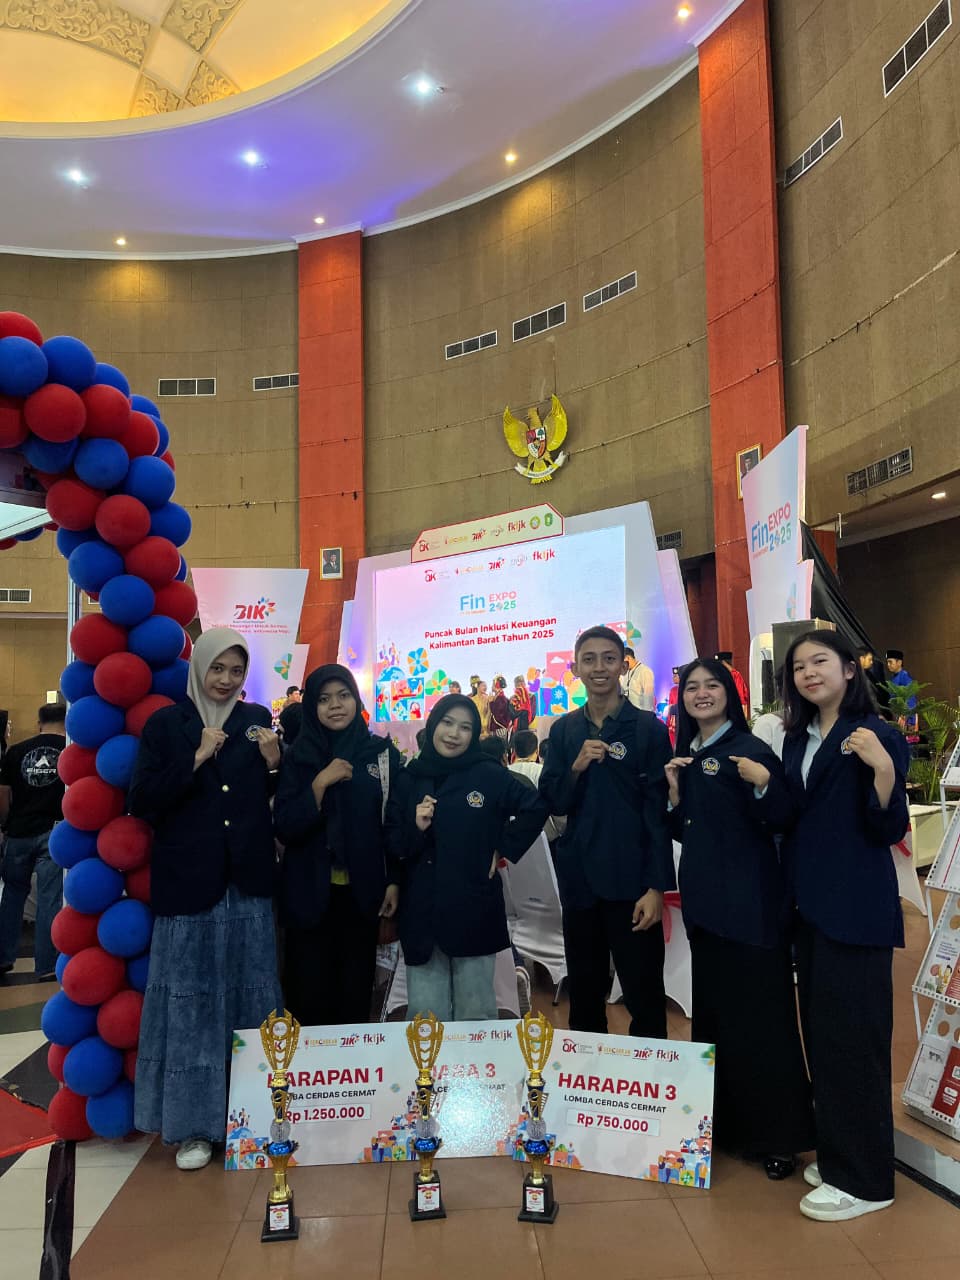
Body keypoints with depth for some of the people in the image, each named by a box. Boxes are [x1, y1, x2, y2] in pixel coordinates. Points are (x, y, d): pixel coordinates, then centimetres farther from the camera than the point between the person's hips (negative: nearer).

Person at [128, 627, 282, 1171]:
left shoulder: (257, 719, 7)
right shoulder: (166, 724, 0)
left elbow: (276, 796, 9)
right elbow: (142, 801, -8)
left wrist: (274, 763, -10)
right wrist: (196, 760, -18)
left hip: (249, 882, 2)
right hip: (189, 881, -2)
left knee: (251, 997, 9)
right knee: (191, 1002, 3)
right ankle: (193, 1125, 16)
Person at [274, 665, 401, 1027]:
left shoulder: (383, 751, 1)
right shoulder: (297, 757, 0)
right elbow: (284, 829, -8)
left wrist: (394, 881, 2)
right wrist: (320, 784, -18)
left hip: (363, 890, 1)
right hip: (309, 892, -1)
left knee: (356, 989, 7)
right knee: (309, 991, 2)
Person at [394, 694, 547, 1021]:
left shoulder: (490, 775, -1)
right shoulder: (409, 779, 5)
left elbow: (535, 808, 5)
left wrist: (503, 849, 1)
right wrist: (416, 828, -12)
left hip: (474, 912, -1)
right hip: (421, 913, 2)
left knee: (476, 1016, 10)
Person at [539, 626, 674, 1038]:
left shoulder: (649, 728, -4)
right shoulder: (563, 730, 8)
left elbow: (658, 811, -6)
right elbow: (553, 804, 4)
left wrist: (657, 886, -11)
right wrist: (577, 767, -14)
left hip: (631, 882, -4)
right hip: (579, 880, 4)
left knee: (645, 998, 2)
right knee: (583, 995, 16)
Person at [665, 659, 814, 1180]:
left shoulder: (749, 748, -9)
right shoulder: (687, 755, 10)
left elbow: (781, 819, -14)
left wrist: (764, 783, -31)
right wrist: (674, 789, -2)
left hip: (749, 898, -7)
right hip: (703, 895, 7)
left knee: (760, 1014, -1)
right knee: (714, 1009, 15)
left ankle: (777, 1135, 13)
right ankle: (724, 1123, 29)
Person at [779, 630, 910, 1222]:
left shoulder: (880, 736, -10)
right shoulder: (798, 739, 11)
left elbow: (890, 830, -14)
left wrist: (881, 767, -29)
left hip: (857, 910, -7)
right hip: (810, 905, 7)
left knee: (852, 1037, -1)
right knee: (820, 1032, 15)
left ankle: (864, 1179, 14)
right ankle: (836, 1153, 31)